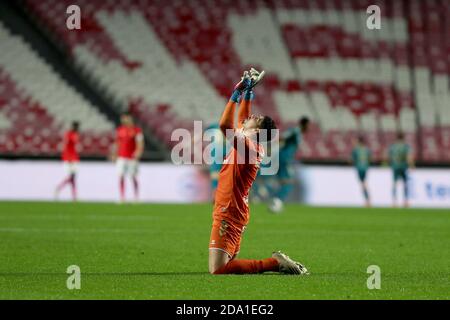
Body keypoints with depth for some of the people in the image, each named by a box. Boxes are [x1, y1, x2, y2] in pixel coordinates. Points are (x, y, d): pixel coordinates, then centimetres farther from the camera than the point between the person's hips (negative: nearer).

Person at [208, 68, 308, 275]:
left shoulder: (248, 147, -15)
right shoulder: (252, 146, 11)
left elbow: (225, 125, -26)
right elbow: (242, 117, 28)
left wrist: (237, 93, -19)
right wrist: (248, 91, 24)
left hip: (228, 215, -10)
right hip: (234, 213, 10)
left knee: (217, 270, -17)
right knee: (227, 264, 17)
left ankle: (274, 263, -12)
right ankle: (276, 262, 11)